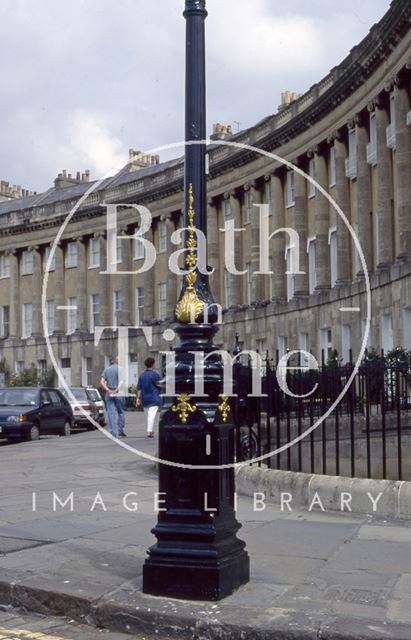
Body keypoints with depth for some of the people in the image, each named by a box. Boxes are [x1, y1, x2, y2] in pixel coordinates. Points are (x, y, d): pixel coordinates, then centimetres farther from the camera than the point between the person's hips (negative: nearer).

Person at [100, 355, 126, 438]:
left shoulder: (106, 370, 11)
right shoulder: (119, 368, -2)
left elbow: (102, 382, 0)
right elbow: (121, 381, -15)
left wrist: (108, 390, -7)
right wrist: (117, 390, -15)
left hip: (109, 395, 3)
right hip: (118, 394, -3)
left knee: (111, 413, 2)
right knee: (121, 412, 9)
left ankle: (114, 432, -3)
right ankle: (120, 430, 6)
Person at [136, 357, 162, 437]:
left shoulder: (142, 375, 4)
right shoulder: (155, 374, -9)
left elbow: (139, 388, 4)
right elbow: (160, 386, -2)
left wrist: (138, 398, 6)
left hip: (145, 398, 5)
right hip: (154, 398, -5)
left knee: (147, 415, 14)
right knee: (152, 414, -9)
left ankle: (150, 431, 23)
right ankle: (149, 431, -20)